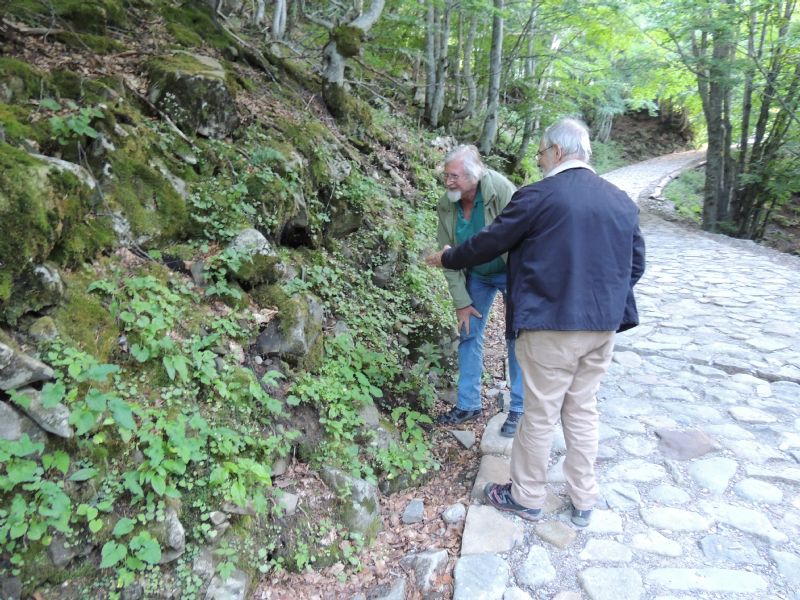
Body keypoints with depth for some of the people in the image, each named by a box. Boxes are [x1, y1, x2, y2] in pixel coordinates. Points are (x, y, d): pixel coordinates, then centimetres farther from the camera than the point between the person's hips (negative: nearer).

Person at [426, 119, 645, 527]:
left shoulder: (538, 197, -12)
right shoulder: (622, 202, 7)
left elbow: (489, 243, -4)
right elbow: (635, 265, 12)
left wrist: (448, 258, 12)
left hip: (552, 326, -6)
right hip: (603, 326, 6)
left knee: (539, 415, 8)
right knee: (583, 411, 18)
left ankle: (526, 497, 25)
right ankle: (584, 501, 30)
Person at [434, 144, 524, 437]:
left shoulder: (502, 190, -30)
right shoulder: (446, 205, -15)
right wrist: (461, 301, -9)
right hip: (476, 275, 5)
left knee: (516, 339, -1)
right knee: (468, 334, 7)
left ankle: (519, 408, 14)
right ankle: (468, 403, 21)